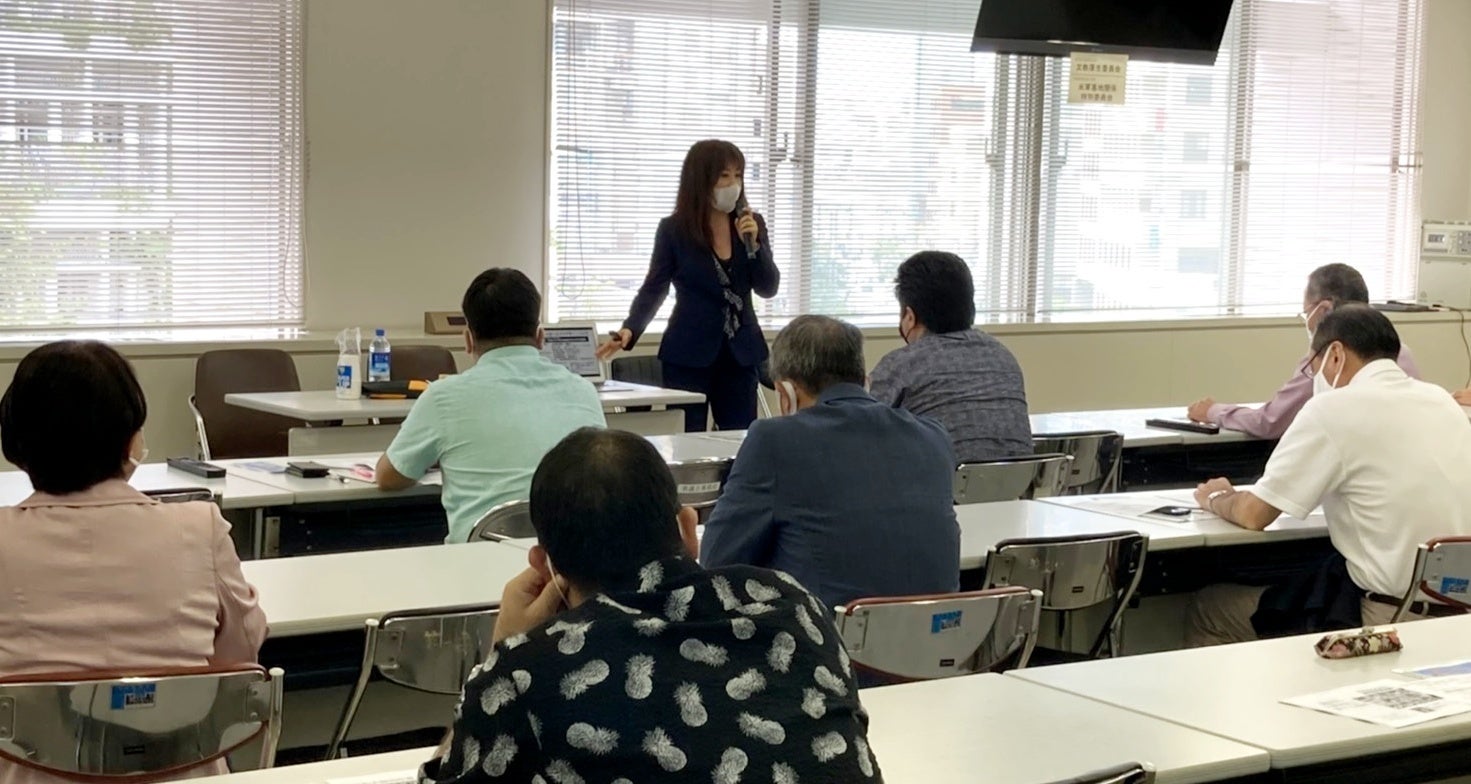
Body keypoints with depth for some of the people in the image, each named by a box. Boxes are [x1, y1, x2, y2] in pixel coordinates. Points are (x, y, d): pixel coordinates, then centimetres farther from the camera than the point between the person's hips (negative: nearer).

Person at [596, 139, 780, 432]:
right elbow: (654, 288, 1)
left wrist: (753, 244, -13)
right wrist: (629, 330, -15)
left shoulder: (752, 223, 4)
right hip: (688, 354, -3)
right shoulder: (673, 229, -4)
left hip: (741, 353, 3)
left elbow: (769, 288, 2)